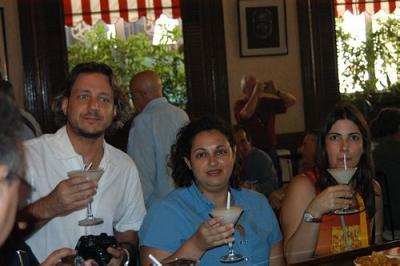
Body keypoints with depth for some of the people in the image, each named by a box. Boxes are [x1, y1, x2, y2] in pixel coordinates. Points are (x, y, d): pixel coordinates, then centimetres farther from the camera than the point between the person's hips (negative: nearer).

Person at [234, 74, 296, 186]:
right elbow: (247, 114, -26)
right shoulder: (240, 104, -4)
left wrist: (276, 91, -7)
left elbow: (292, 101, 8)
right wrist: (255, 92, -21)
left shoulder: (268, 102, 8)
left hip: (270, 151, 5)